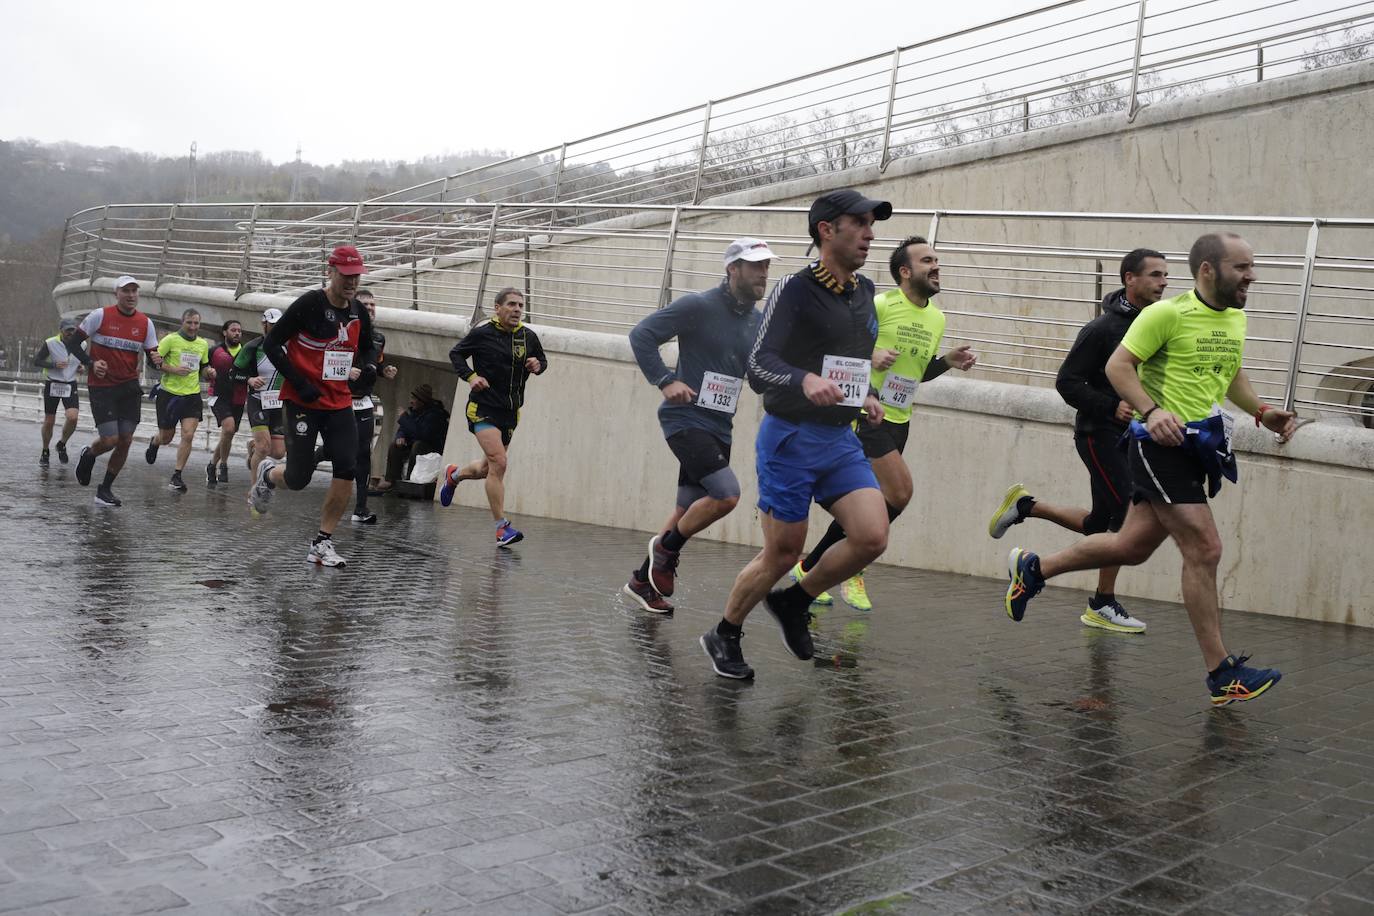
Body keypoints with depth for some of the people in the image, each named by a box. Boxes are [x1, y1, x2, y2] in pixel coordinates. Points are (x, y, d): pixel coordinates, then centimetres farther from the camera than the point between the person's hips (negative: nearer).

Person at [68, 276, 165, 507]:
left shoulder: (145, 323, 3)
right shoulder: (100, 316, -7)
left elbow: (151, 357, 7)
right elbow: (73, 344, -1)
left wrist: (157, 361, -17)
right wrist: (91, 363, -16)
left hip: (129, 387, 4)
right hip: (101, 387, -4)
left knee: (125, 441, 1)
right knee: (110, 440, -11)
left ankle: (105, 490, 17)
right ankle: (88, 455, 26)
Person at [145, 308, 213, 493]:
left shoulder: (203, 344, 9)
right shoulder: (171, 339, -7)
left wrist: (209, 372, 0)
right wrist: (173, 369, -20)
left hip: (192, 395, 3)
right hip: (169, 393, -3)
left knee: (188, 435, -11)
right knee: (166, 437, 9)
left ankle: (176, 476, -3)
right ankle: (154, 443, 47)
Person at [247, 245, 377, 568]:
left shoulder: (359, 314, 5)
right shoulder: (310, 304, -12)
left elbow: (367, 349, 24)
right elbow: (271, 344, -11)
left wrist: (360, 367, 2)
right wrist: (299, 383, -16)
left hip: (339, 403, 5)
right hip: (302, 401, -5)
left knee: (347, 469, -9)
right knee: (298, 478, -4)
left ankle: (323, 542, 3)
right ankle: (267, 473, 34)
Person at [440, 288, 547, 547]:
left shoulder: (528, 336, 3)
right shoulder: (482, 333, -8)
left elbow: (542, 359, 18)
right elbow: (456, 353, 4)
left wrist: (538, 366, -5)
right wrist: (470, 376, -11)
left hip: (510, 412, 6)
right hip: (483, 408, -6)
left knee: (488, 468, 17)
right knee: (498, 463, -19)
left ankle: (454, 474, 50)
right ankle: (502, 528, -14)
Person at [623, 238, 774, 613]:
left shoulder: (758, 321, 10)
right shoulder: (698, 306, -11)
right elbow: (641, 335, -10)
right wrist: (665, 381, -17)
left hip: (719, 427, 7)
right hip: (685, 419, -7)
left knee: (687, 512, 11)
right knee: (727, 493, -21)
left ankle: (642, 580, 26)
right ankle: (667, 546, 2)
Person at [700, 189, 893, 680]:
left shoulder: (864, 292, 11)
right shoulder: (795, 289, -11)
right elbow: (758, 366, -19)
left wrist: (867, 396, 13)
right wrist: (805, 381, -37)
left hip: (842, 439, 6)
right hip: (790, 439, -6)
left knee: (872, 537, -10)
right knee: (782, 554, 1)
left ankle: (794, 602, 16)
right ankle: (724, 636, 26)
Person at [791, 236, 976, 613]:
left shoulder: (937, 318, 10)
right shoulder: (879, 306, -13)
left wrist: (949, 361, 4)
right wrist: (870, 357, -25)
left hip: (899, 422, 8)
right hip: (867, 415, -8)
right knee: (900, 493, -17)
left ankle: (810, 567, 23)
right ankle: (853, 571, 2)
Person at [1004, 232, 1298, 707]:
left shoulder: (1236, 319, 14)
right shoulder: (1167, 313, -12)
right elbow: (1118, 366, -13)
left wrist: (1262, 412, 12)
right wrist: (1152, 411, -27)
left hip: (1199, 448, 9)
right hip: (1161, 443, -9)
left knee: (1131, 547, 13)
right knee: (1205, 548, -11)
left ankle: (1032, 568, 32)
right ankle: (1222, 674, -2)